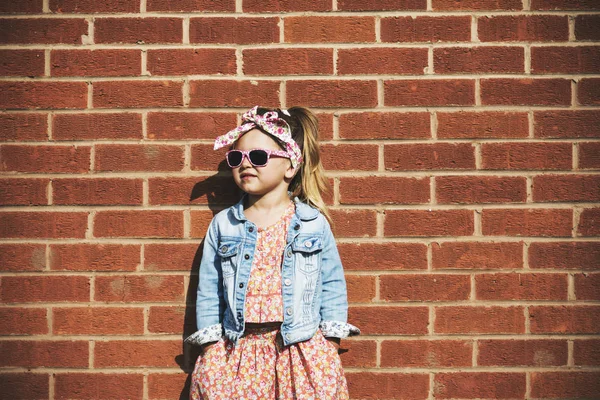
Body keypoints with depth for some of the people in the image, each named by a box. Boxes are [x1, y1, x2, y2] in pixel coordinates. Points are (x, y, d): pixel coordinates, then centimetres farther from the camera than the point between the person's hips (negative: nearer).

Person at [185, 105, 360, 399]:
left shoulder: (314, 223, 2)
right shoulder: (223, 224, 6)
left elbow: (332, 286, 5)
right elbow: (208, 291, 8)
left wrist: (330, 347, 1)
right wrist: (211, 348, 2)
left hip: (302, 350, -1)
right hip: (238, 350, 1)